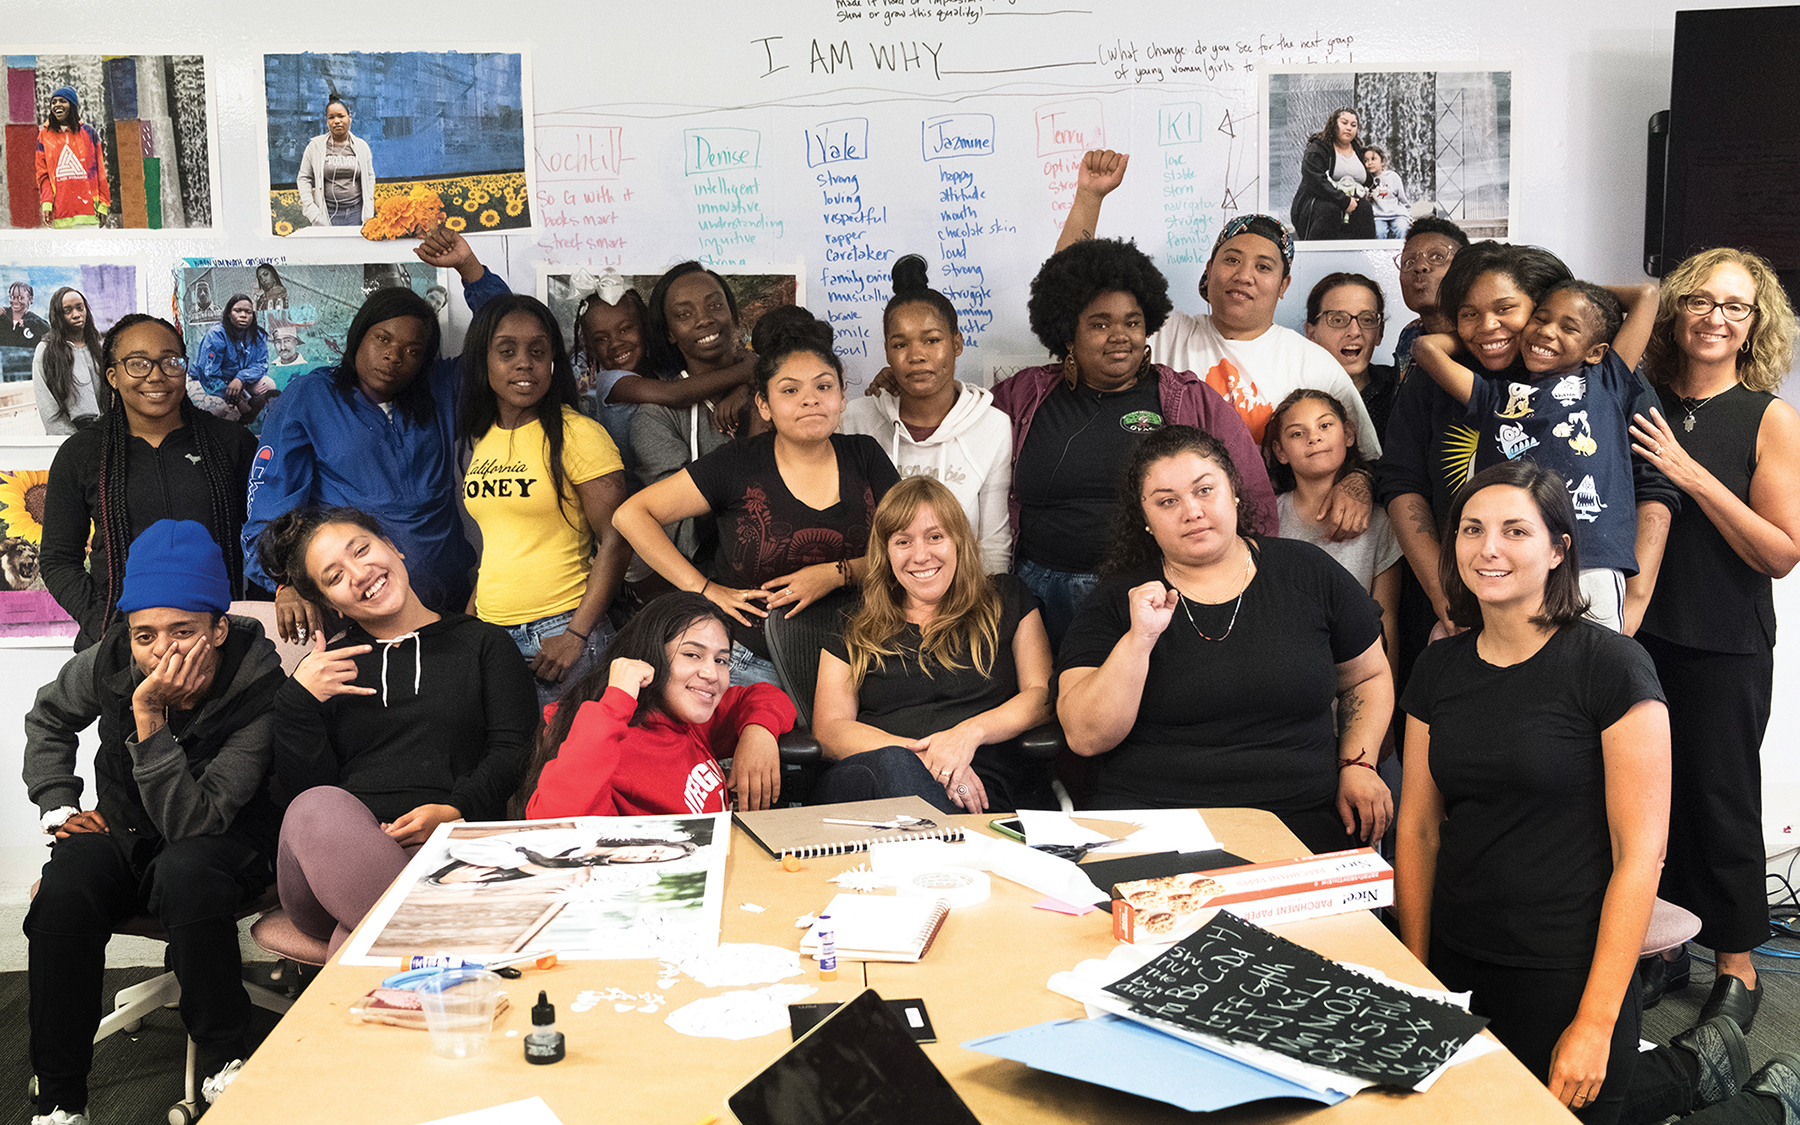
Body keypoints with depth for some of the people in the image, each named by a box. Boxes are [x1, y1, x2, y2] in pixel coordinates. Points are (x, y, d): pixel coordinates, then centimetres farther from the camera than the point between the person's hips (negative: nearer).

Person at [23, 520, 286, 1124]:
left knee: (185, 875, -38)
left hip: (226, 841, -4)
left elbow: (191, 821, -31)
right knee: (62, 891, -28)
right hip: (123, 831, 4)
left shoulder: (258, 692, -27)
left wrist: (150, 717, -37)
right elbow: (47, 719, 13)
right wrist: (60, 806, 1)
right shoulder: (109, 663, -13)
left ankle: (226, 1062, -18)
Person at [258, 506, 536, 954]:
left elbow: (514, 750, 6)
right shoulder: (326, 671, 25)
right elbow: (300, 792, 13)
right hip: (335, 850, 3)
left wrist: (456, 811, -12)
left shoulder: (483, 643, 20)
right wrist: (297, 701, 0)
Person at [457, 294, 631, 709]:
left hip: (560, 630, -6)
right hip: (490, 635, 6)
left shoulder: (576, 434, -9)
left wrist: (576, 635, -16)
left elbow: (615, 541, -12)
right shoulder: (479, 440, 11)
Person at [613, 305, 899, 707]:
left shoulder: (864, 456, 8)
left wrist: (838, 574, -11)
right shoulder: (738, 465, 0)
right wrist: (705, 590, -4)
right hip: (753, 667, -2)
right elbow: (631, 515, 0)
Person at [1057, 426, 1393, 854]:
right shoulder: (1118, 601, 6)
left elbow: (1368, 678, 22)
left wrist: (1358, 764, 6)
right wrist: (1140, 639, -14)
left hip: (1301, 820, 2)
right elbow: (1085, 737, -4)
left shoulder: (1307, 572, 11)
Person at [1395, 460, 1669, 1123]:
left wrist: (1595, 1023, -15)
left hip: (1567, 978, -5)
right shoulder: (1438, 670, 5)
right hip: (1454, 969, 5)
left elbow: (1640, 853, -13)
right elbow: (1417, 832, 9)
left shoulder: (1611, 666, -11)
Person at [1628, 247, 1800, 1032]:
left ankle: (1736, 967, 23)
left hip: (1725, 648, -3)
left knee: (1719, 798, 6)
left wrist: (1693, 475, -18)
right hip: (1640, 630, 3)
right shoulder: (1643, 404, 2)